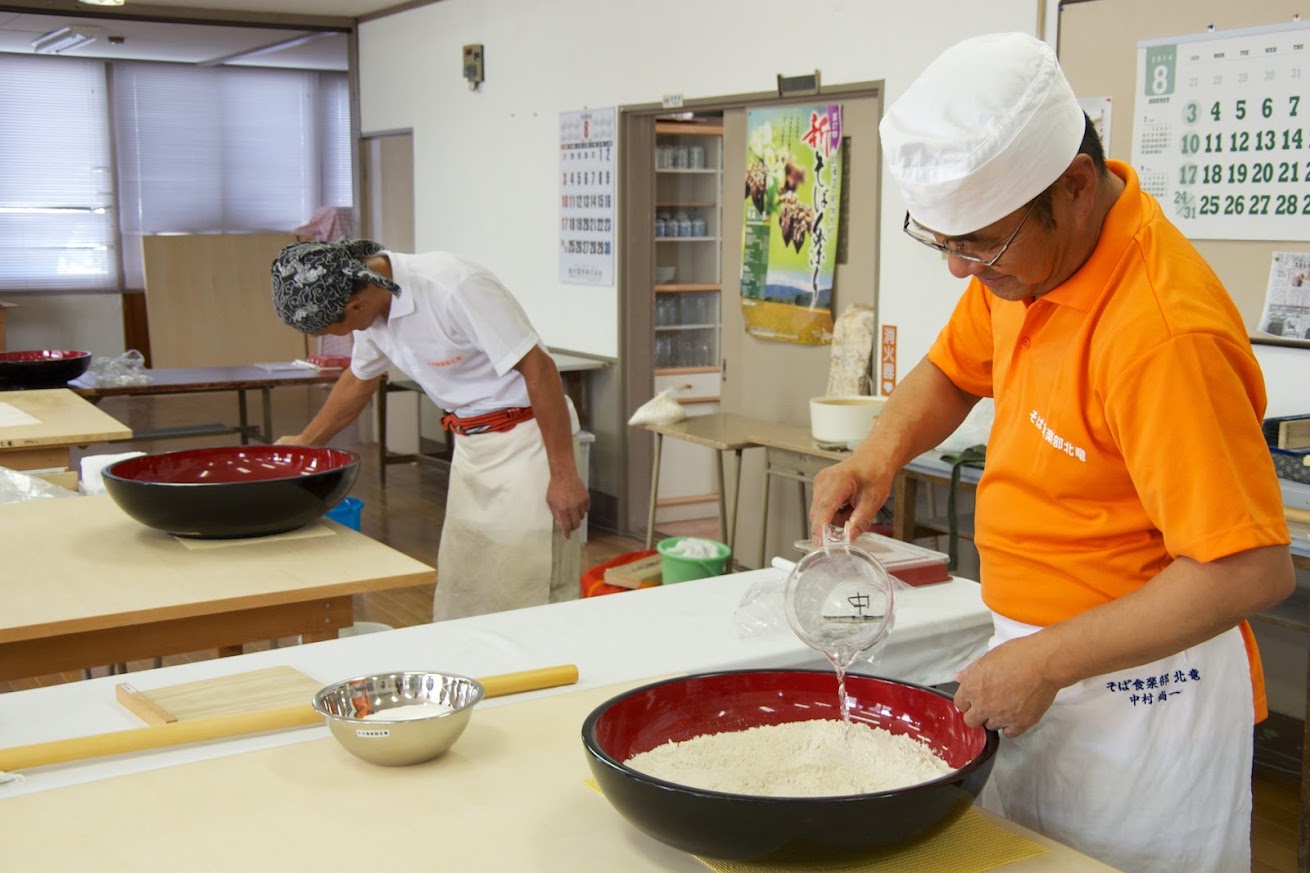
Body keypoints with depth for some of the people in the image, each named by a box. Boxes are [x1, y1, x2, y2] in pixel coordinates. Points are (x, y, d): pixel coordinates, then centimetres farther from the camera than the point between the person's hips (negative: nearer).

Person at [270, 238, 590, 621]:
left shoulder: (454, 287, -26)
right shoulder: (371, 305, -1)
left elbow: (539, 370, -24)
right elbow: (359, 380, 20)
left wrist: (563, 475, -22)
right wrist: (302, 444, 28)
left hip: (525, 438, -8)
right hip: (470, 443, 8)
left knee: (530, 594, -7)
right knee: (460, 597, 12)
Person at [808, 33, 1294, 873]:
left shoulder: (1163, 332, -29)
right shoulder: (1023, 255, -2)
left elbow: (1253, 570, -27)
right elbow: (953, 371, 16)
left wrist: (1046, 662, -24)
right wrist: (882, 453, -5)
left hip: (1135, 682, -8)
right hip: (1037, 652, 8)